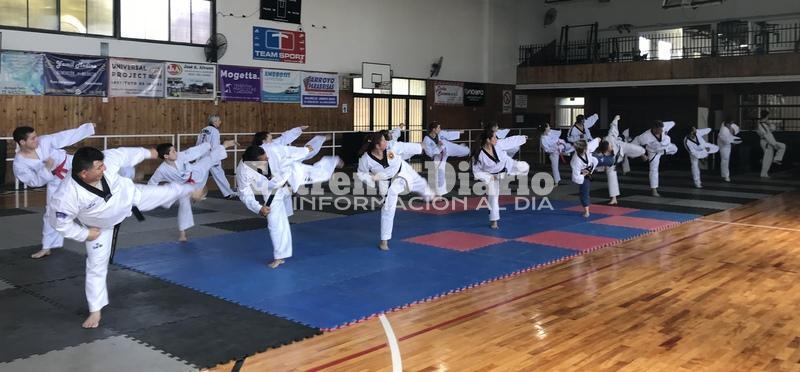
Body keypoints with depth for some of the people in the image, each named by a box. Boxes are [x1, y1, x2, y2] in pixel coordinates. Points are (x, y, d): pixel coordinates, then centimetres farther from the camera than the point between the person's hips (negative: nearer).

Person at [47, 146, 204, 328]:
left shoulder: (107, 159, -34)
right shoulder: (67, 195, -42)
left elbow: (126, 154, -12)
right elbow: (60, 222, -25)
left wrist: (147, 153, 7)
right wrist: (85, 234, -15)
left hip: (128, 196, 3)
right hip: (101, 225, -3)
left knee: (166, 192, 15)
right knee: (96, 265, 3)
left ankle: (189, 190, 52)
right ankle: (95, 311, 20)